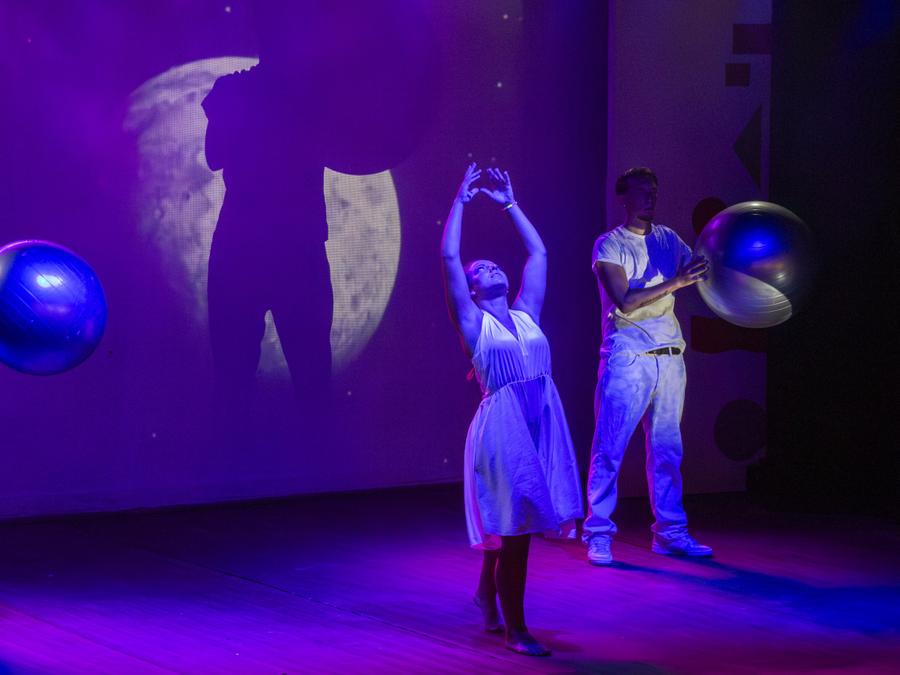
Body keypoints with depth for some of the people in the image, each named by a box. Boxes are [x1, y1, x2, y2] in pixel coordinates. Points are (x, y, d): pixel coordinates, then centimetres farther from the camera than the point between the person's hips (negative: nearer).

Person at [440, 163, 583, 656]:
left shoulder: (526, 315, 15)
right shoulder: (472, 322, 1)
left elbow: (538, 252, 20)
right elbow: (449, 256, -5)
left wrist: (509, 204, 21)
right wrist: (461, 200, 1)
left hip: (544, 422, 5)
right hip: (502, 425, -5)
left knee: (513, 523, 12)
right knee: (514, 526, -6)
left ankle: (487, 596, 35)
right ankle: (515, 629, 1)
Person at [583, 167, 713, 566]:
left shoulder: (667, 239, 14)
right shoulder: (609, 245, -2)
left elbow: (699, 272, 13)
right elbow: (625, 301, -14)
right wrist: (675, 283, -22)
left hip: (669, 357, 5)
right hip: (627, 357, -5)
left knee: (666, 449, 7)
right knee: (609, 448, -4)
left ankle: (670, 533, 13)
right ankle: (599, 535, 2)